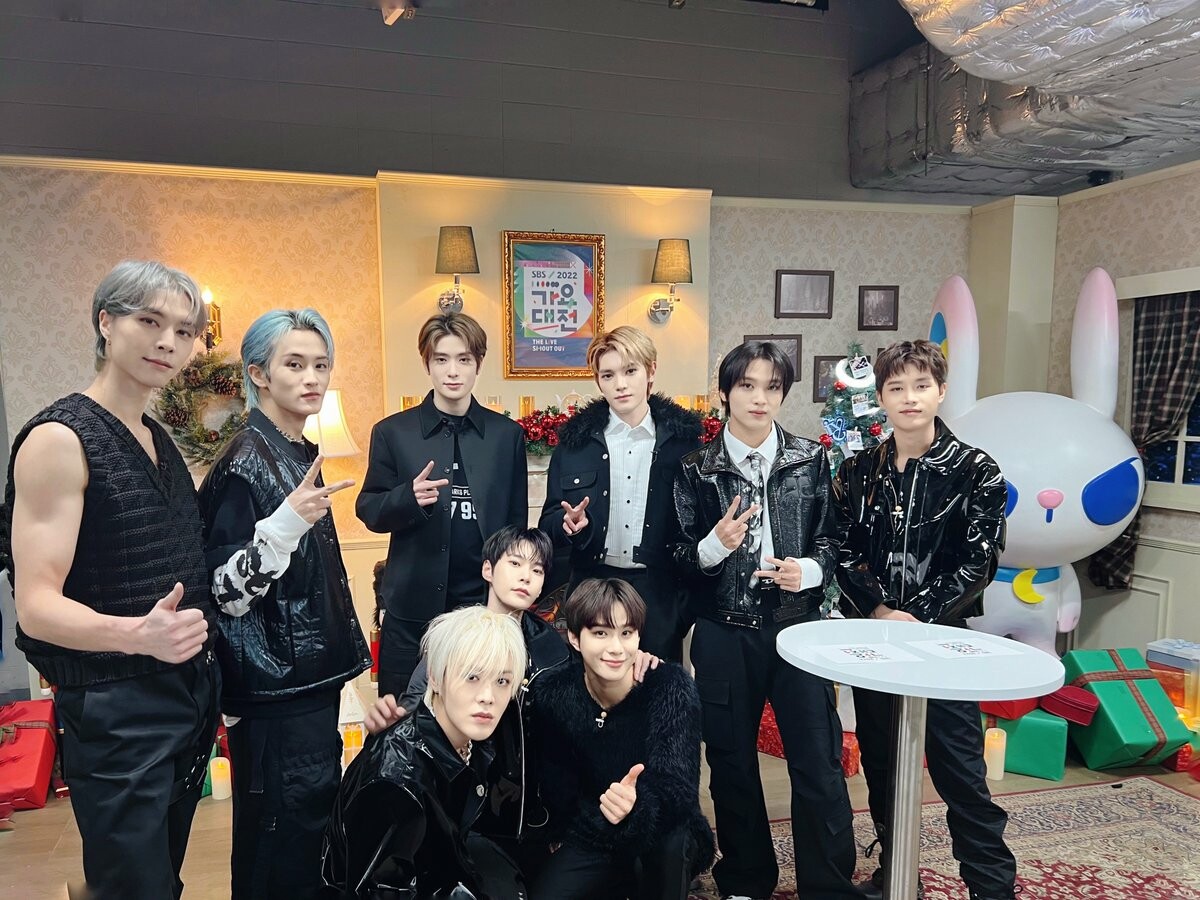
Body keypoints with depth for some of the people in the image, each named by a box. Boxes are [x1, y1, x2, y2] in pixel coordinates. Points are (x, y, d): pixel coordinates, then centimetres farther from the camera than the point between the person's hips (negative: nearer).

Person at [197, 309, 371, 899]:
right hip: (273, 687, -9)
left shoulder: (300, 455, 9)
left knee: (317, 816, 20)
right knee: (281, 850, 2)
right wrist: (287, 523, -35)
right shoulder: (247, 462, -17)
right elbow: (224, 592, -21)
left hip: (311, 674, 9)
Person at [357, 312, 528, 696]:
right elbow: (368, 511, 2)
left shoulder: (507, 434, 4)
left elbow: (517, 520, 8)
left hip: (486, 603, 1)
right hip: (413, 606, 0)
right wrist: (410, 498, -18)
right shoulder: (393, 432, 1)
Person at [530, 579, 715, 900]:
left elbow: (679, 790, -30)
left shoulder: (672, 687, -20)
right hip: (593, 840, 3)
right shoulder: (555, 694, -13)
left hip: (671, 846, -3)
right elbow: (557, 791, -3)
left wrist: (636, 807, -50)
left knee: (667, 838, -35)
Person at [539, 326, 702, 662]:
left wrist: (691, 598, -5)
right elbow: (550, 521, 7)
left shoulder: (682, 438, -1)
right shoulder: (575, 439, 3)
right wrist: (571, 523, -15)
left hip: (660, 594, -1)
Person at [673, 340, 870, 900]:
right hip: (725, 635, 0)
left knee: (819, 764, 1)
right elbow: (679, 557, 0)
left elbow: (830, 539, 8)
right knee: (731, 762, 12)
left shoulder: (810, 460, 2)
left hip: (799, 627, 0)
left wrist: (809, 571, -12)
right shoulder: (697, 469, -1)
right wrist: (715, 544, -20)